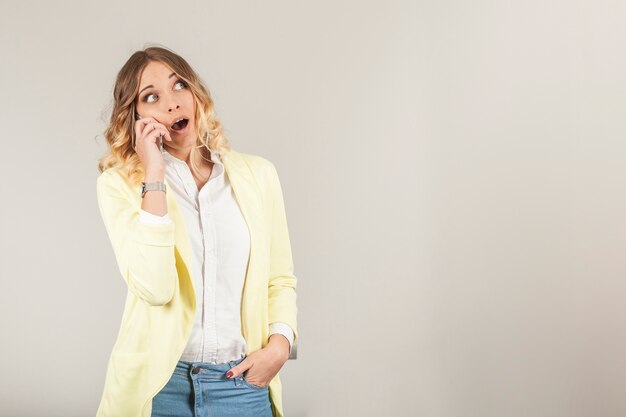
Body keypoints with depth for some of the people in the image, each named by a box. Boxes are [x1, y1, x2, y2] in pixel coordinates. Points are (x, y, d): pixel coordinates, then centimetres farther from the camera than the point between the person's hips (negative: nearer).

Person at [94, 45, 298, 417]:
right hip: (158, 383, -2)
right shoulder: (119, 183, -5)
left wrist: (279, 345, -8)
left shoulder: (256, 173, 2)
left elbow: (280, 279, 9)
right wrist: (154, 175, -17)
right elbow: (155, 287, -18)